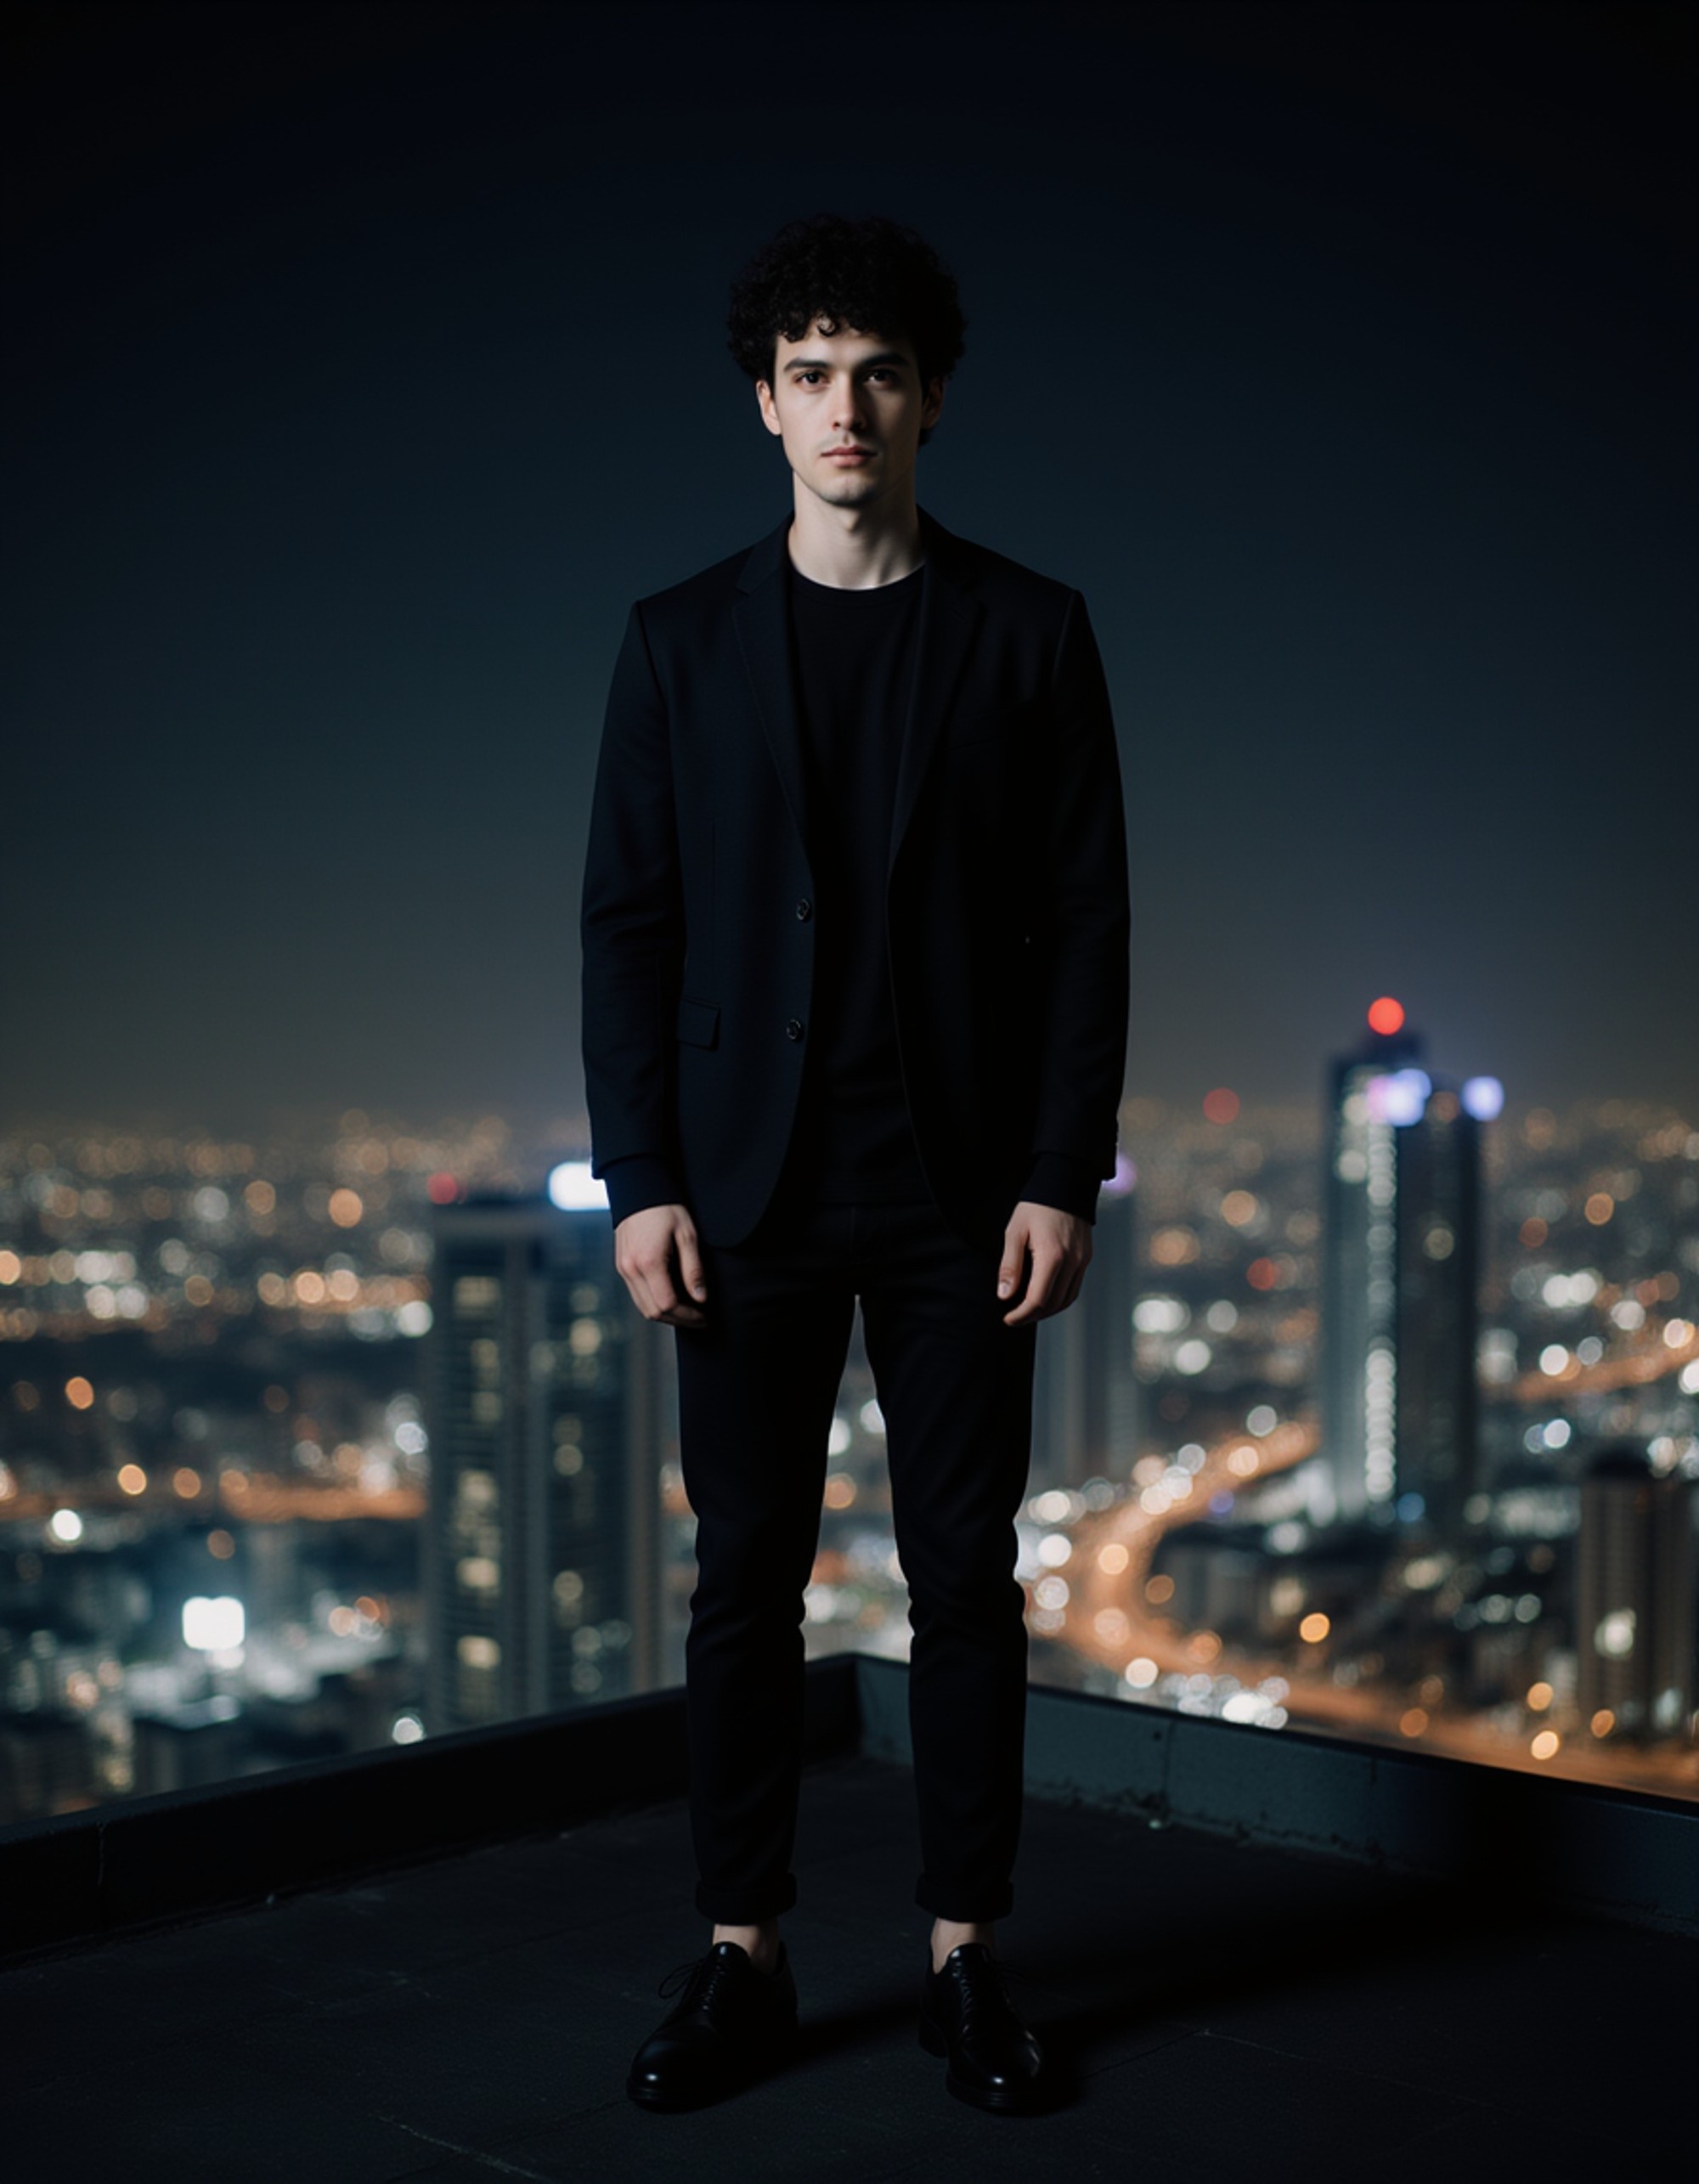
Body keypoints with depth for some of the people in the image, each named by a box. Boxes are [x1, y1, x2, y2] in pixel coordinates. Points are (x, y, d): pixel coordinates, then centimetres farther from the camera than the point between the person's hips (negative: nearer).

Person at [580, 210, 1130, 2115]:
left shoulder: (1029, 634, 3)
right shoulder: (681, 640, 5)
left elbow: (1083, 921, 1)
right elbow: (627, 921, 3)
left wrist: (1064, 1174, -6)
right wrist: (639, 1180, -4)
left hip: (961, 1186, 0)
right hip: (749, 1185, 1)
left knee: (965, 1578, 5)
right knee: (744, 1579, 5)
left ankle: (964, 1957, 18)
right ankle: (743, 1959, 17)